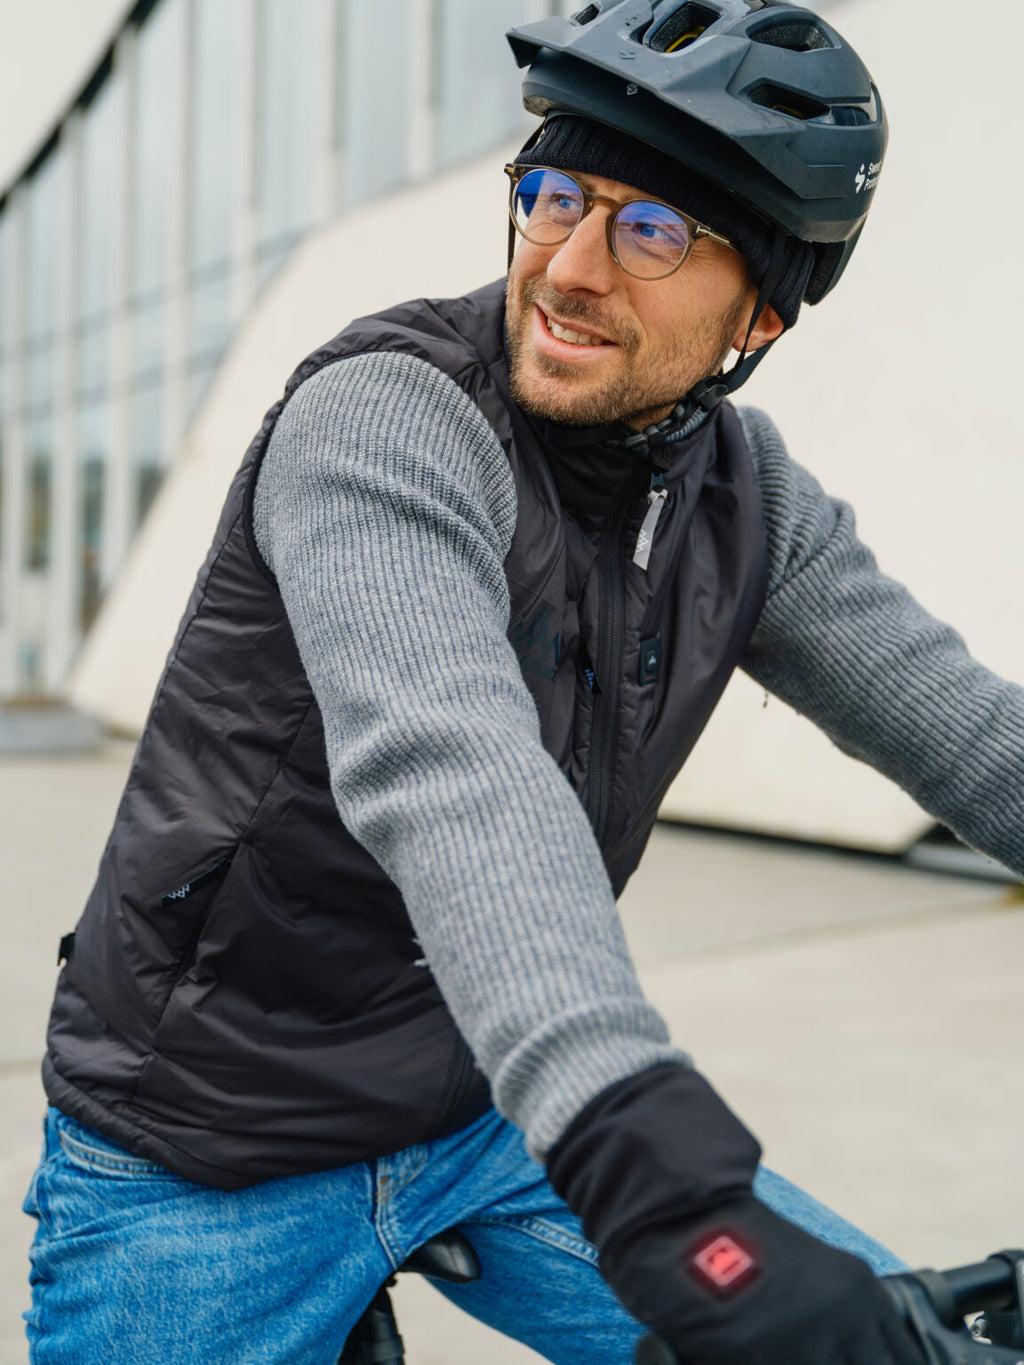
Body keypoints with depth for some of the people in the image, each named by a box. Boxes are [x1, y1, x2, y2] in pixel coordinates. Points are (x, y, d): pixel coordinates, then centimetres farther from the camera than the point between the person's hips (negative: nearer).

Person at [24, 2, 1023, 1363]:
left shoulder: (746, 498, -3)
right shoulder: (388, 419, -24)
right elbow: (444, 773, -40)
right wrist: (655, 1169, -53)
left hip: (497, 1114, 6)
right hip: (208, 1171, -5)